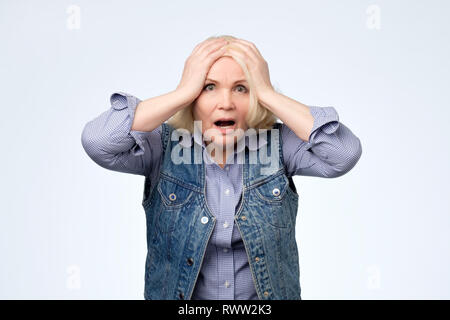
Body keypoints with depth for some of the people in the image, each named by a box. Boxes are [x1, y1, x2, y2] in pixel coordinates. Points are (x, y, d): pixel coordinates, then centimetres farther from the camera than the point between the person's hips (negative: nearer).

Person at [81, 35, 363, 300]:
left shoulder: (278, 145, -4)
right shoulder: (164, 147, -6)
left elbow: (345, 152, -19)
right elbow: (97, 141, -21)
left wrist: (268, 94, -18)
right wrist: (184, 92, -19)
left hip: (268, 295, 1)